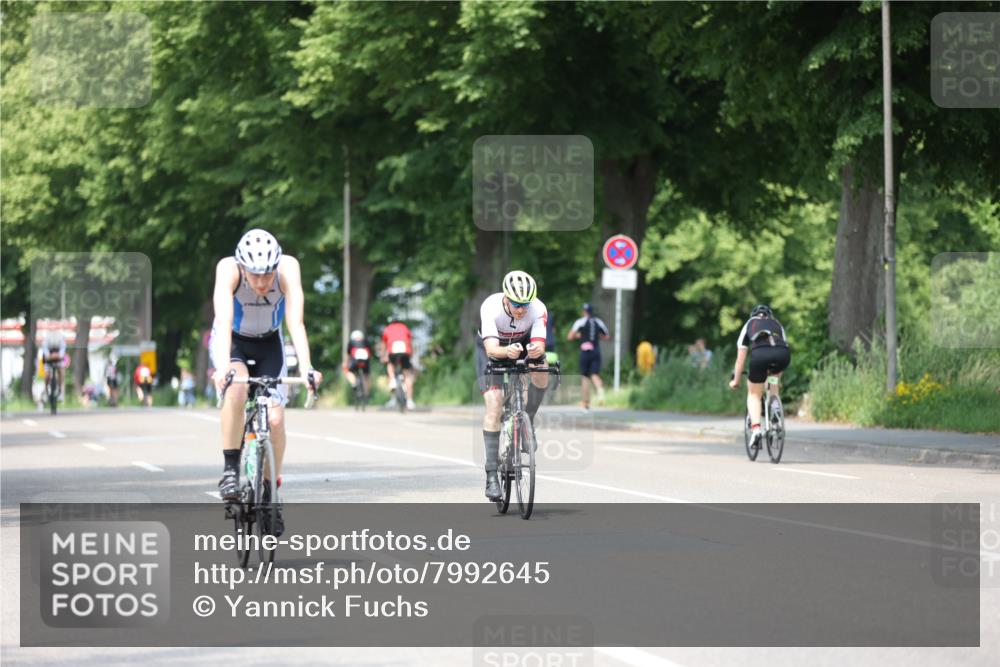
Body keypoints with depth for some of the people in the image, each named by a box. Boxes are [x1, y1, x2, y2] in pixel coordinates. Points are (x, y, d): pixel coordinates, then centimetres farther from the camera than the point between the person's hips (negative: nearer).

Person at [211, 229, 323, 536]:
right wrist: (223, 366, -56)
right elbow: (223, 320, -42)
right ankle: (230, 468, -19)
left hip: (269, 344, 2)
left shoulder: (288, 268, -28)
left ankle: (270, 492, 8)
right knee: (236, 389, -33)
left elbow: (296, 322, -36)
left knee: (274, 418, -13)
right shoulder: (228, 269, -31)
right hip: (232, 341, -2)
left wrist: (306, 367, -48)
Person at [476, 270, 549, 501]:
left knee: (541, 370, -29)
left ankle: (528, 421, -5)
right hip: (493, 351, -2)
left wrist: (537, 350, -62)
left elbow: (539, 345, -38)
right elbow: (491, 349, -44)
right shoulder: (490, 307, -35)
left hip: (523, 345, 2)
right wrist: (507, 352, -65)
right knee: (494, 405, -17)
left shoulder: (538, 309, -30)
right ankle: (492, 473, -17)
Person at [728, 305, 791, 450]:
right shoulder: (777, 324, 37)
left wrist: (735, 380, 41)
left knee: (754, 394, 15)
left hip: (760, 353, -2)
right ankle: (775, 404, 20)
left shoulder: (749, 325, 32)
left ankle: (755, 428, -4)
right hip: (783, 355, 2)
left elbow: (740, 358, 32)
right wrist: (778, 376, 54)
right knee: (773, 374, 38)